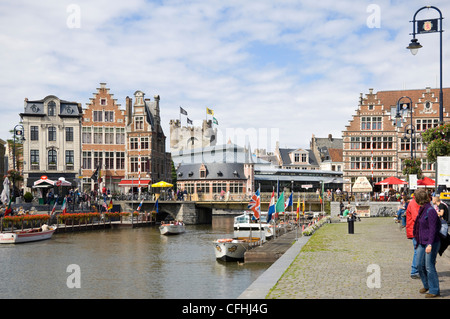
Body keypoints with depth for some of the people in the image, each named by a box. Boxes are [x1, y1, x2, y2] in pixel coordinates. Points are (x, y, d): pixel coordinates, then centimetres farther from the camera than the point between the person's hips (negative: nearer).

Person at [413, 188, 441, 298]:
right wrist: (417, 241, 24)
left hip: (431, 242, -9)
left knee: (429, 266, -5)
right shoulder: (421, 209, 11)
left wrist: (430, 244, -25)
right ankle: (426, 285, 30)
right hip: (421, 242, 9)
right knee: (420, 265, 11)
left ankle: (434, 291, 4)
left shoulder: (430, 211, -17)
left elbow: (433, 229, -21)